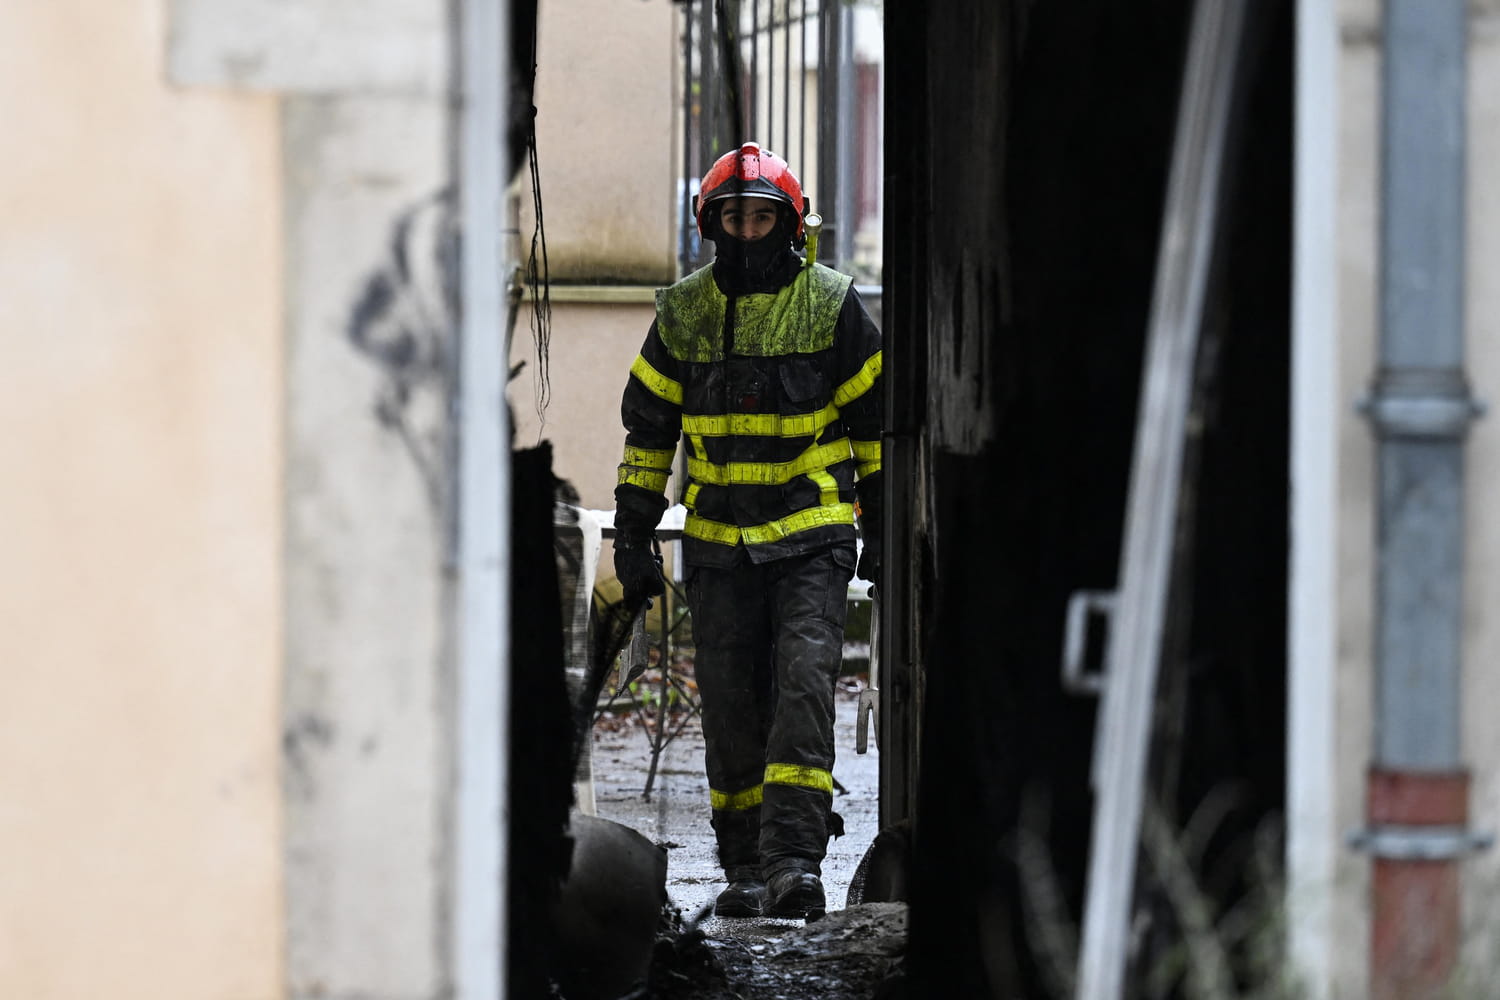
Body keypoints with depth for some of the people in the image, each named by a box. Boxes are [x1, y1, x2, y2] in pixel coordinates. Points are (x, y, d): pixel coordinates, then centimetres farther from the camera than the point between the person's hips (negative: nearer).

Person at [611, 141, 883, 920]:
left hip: (811, 538, -3)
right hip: (718, 541, 3)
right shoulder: (682, 313, 5)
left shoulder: (831, 305, -1)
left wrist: (880, 527, 3)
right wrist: (633, 534, 8)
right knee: (730, 707, 4)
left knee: (803, 687, -16)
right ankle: (745, 866, 14)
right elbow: (648, 428, 11)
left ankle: (793, 857, -20)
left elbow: (873, 418, 5)